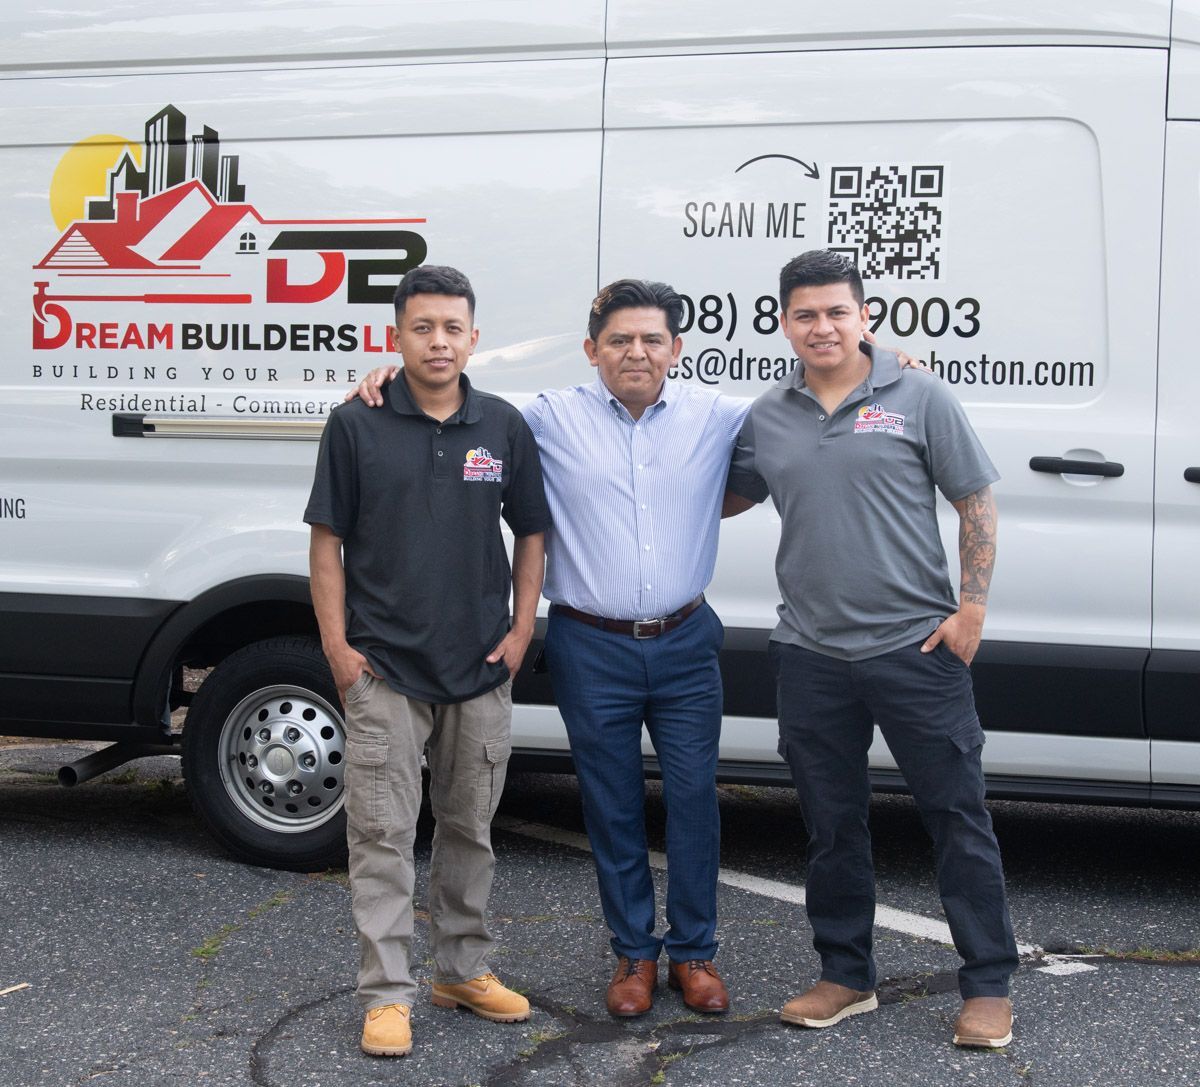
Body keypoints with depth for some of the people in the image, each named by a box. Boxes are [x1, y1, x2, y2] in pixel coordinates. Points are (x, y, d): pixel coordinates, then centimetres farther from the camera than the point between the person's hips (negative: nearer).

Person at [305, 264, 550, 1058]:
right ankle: (388, 994, 9)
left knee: (470, 828, 14)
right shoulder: (358, 426, -3)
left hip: (481, 668, 3)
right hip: (384, 669, -3)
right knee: (384, 832, 0)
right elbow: (328, 542, -1)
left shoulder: (505, 427, 3)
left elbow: (531, 534, 10)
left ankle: (464, 970, 29)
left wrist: (521, 632, 3)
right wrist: (337, 645, -7)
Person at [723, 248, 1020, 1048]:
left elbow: (976, 503, -1)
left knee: (958, 816, 2)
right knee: (832, 823, 12)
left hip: (916, 646, -3)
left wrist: (972, 606, -8)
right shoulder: (766, 419, 8)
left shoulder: (919, 398, -2)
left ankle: (989, 985, 14)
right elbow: (728, 498, 23)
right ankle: (846, 976, 27)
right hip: (812, 655, 4)